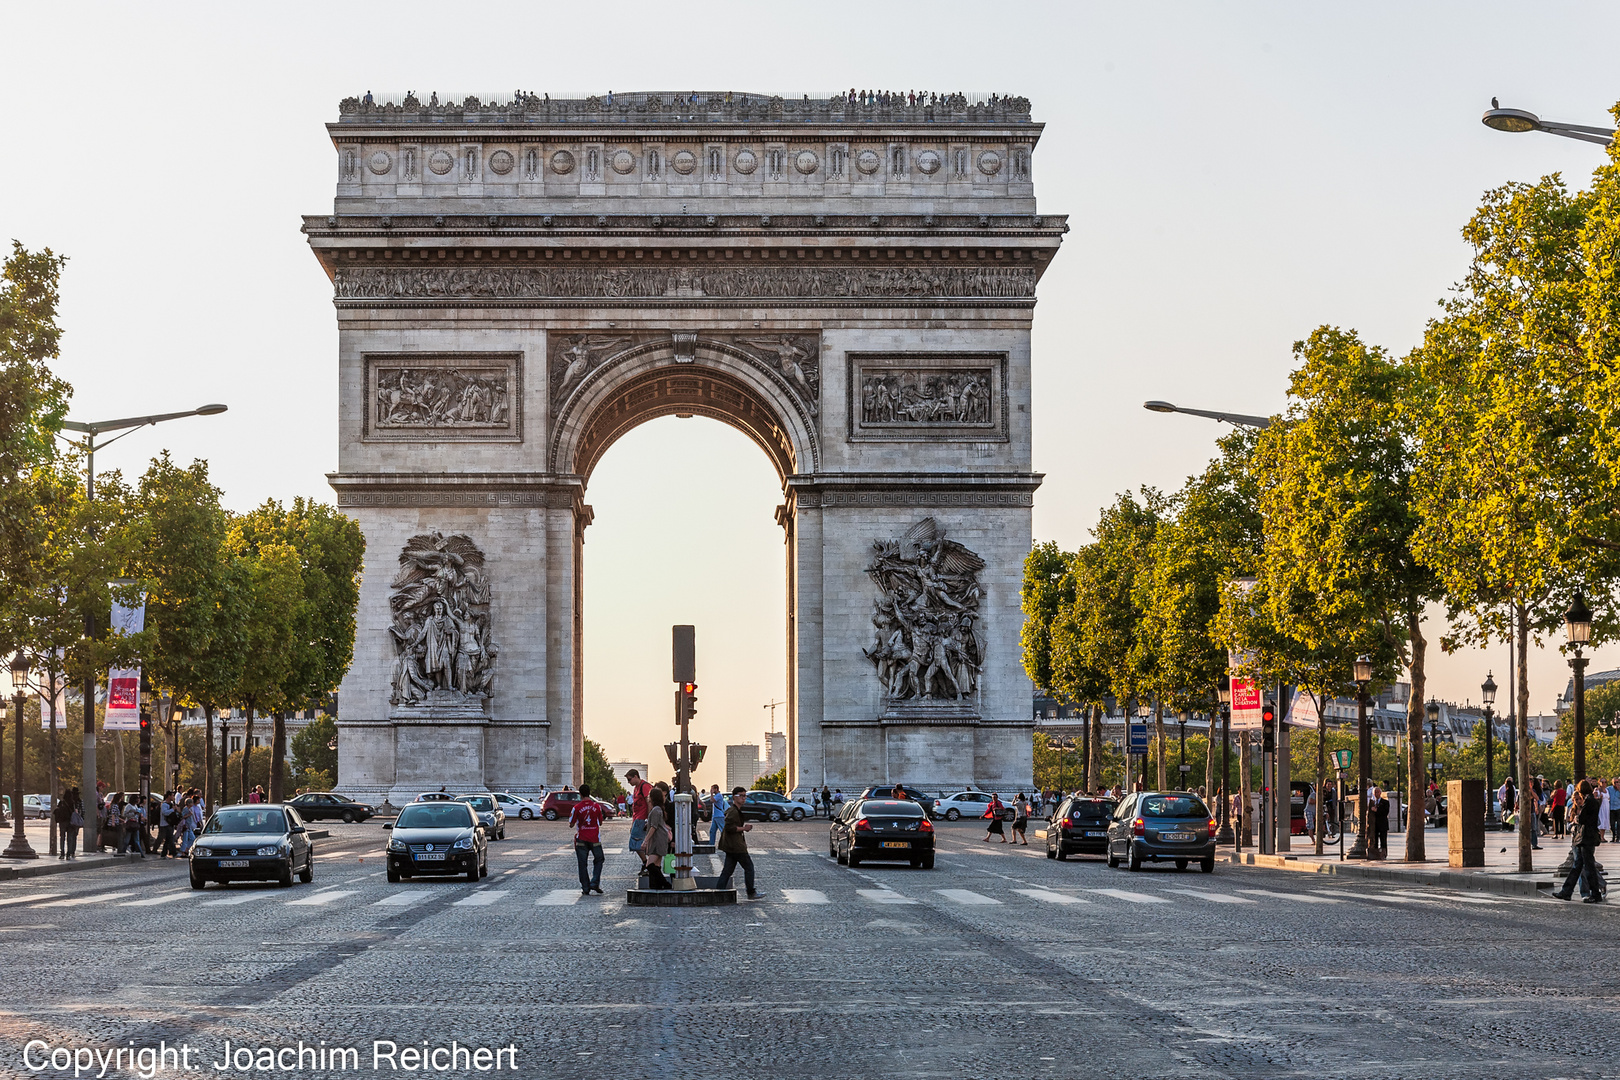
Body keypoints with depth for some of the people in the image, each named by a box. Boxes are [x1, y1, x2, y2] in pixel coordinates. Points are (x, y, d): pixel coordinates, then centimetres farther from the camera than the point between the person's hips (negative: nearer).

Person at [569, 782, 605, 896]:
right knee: (598, 860, 18)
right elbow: (600, 822, 8)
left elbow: (571, 824, -2)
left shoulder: (577, 808, -9)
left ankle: (585, 888, 5)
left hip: (581, 840, -1)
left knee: (582, 864, 6)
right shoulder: (597, 806, -3)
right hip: (595, 839, 1)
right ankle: (594, 883, 3)